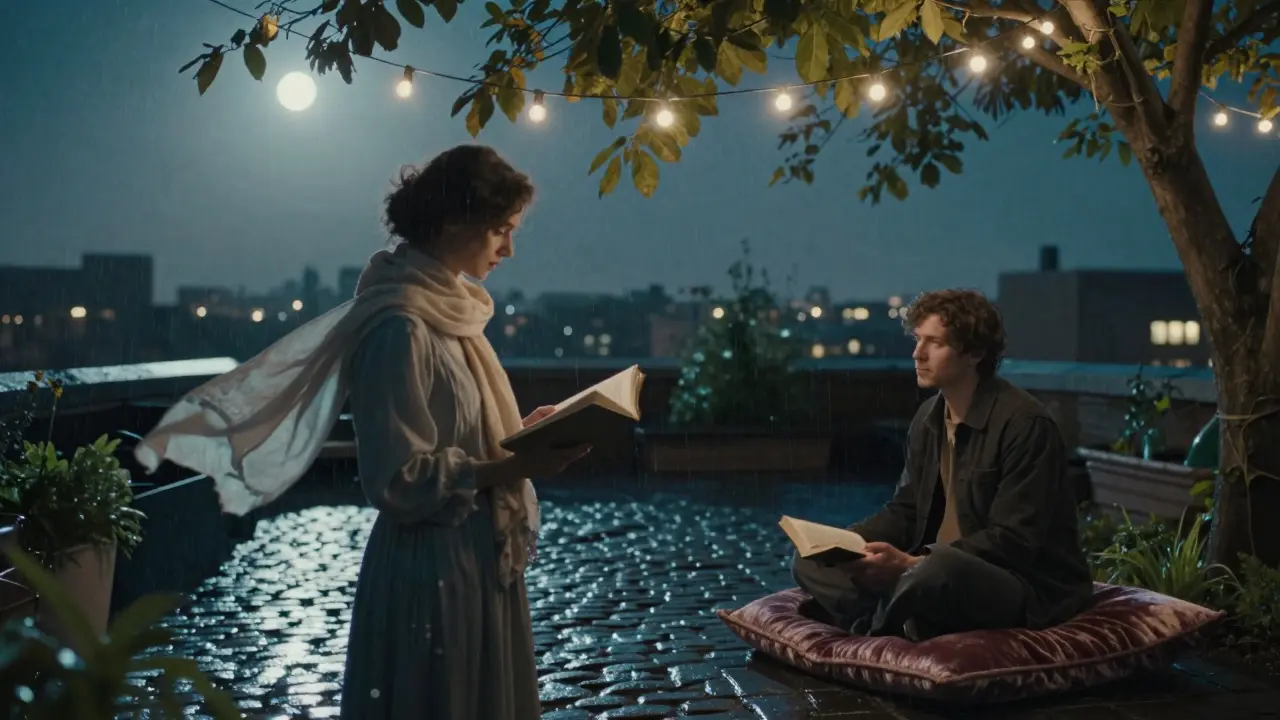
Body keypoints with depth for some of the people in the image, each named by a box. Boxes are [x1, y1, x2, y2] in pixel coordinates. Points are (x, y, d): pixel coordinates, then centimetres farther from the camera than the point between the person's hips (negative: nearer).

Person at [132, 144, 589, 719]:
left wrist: (521, 433, 2)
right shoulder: (401, 326, -20)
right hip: (433, 571, -9)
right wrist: (512, 468, -24)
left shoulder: (447, 308, 7)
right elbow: (400, 479, -21)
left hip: (477, 561, 9)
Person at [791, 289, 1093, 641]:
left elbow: (1014, 542, -22)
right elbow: (907, 509, 13)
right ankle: (889, 628, -25)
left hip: (1029, 587, -8)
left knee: (941, 567, -41)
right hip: (939, 571, 8)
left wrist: (912, 564, -29)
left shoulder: (1026, 424, -16)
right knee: (810, 561, -2)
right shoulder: (929, 416, 10)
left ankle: (879, 627, -12)